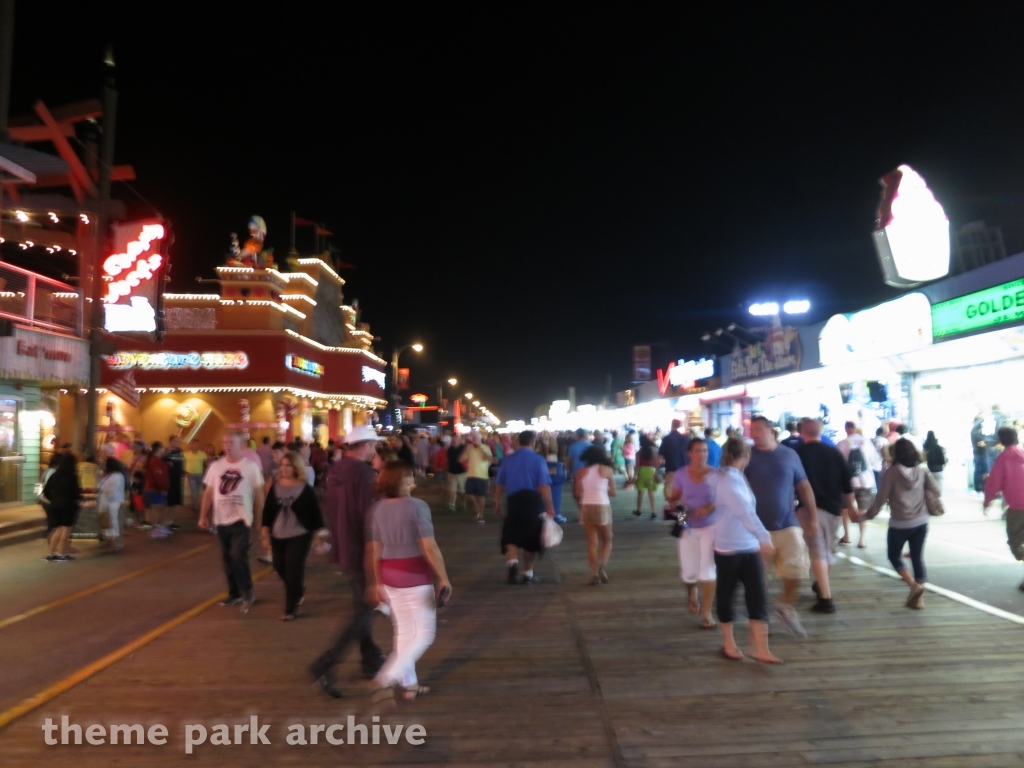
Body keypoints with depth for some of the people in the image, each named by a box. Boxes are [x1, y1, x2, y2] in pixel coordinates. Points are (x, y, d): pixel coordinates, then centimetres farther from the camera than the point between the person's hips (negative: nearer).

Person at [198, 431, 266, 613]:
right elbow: (209, 492, 9)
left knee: (238, 556, -13)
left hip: (241, 519, -5)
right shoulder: (216, 466, 4)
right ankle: (235, 593, 26)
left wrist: (259, 517, -3)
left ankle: (248, 593, 3)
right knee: (227, 558, 12)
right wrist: (203, 516, 4)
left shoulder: (251, 466, -6)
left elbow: (258, 493, -3)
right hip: (221, 520, 5)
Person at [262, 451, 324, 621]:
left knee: (293, 570, -5)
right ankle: (299, 590, 42)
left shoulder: (305, 488, -9)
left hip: (300, 535, -4)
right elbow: (267, 511, 4)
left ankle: (290, 610, 5)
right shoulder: (275, 486, 0)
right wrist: (266, 534, 1)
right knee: (280, 567, 14)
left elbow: (315, 512, -4)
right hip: (278, 536, 4)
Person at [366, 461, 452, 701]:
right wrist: (444, 578, -10)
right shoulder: (417, 506, -16)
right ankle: (386, 677, -3)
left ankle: (409, 684, 26)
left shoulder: (377, 509, 1)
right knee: (425, 633, 7)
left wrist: (376, 582, 12)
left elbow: (374, 550, 4)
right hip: (415, 576, -6)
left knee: (404, 631, 19)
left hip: (389, 576, 7)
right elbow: (430, 548, -18)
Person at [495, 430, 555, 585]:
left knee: (511, 536, 6)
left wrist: (497, 501, 23)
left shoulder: (508, 459, 7)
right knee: (531, 538, 12)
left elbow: (499, 483, 11)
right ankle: (528, 574, 22)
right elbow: (544, 485, -13)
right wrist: (549, 506, -11)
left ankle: (512, 563, -22)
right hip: (533, 501, -2)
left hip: (514, 501, 2)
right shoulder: (538, 459, -6)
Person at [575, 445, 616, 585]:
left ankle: (594, 573, 7)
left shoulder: (581, 472, 4)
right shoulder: (607, 470, -1)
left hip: (586, 508, 2)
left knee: (592, 542, 11)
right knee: (607, 540, 14)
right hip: (602, 507, -2)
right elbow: (613, 492, 2)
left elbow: (578, 494, 2)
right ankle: (601, 566, -7)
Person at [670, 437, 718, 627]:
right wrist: (675, 506, -18)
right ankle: (692, 592, 42)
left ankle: (706, 614, 10)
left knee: (707, 571, -5)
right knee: (689, 572, 4)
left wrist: (710, 507, -20)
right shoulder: (681, 474, -5)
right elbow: (674, 498, 4)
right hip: (688, 527, 1)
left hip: (709, 526, -1)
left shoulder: (715, 475, -8)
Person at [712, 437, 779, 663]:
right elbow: (745, 512, -31)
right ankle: (729, 644, 23)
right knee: (726, 595, 8)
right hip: (728, 548, -8)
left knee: (758, 596, 2)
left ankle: (761, 649, 5)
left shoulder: (737, 477, 10)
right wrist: (765, 537, -38)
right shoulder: (727, 479, -19)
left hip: (749, 547, 8)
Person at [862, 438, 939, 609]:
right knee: (918, 558, 12)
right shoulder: (922, 470, 0)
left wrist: (869, 514, 0)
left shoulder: (892, 472, -11)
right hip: (921, 521, 4)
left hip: (900, 523, -4)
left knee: (894, 556, 13)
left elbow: (881, 497, -10)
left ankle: (914, 586, -5)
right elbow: (935, 491, 2)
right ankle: (919, 598, 13)